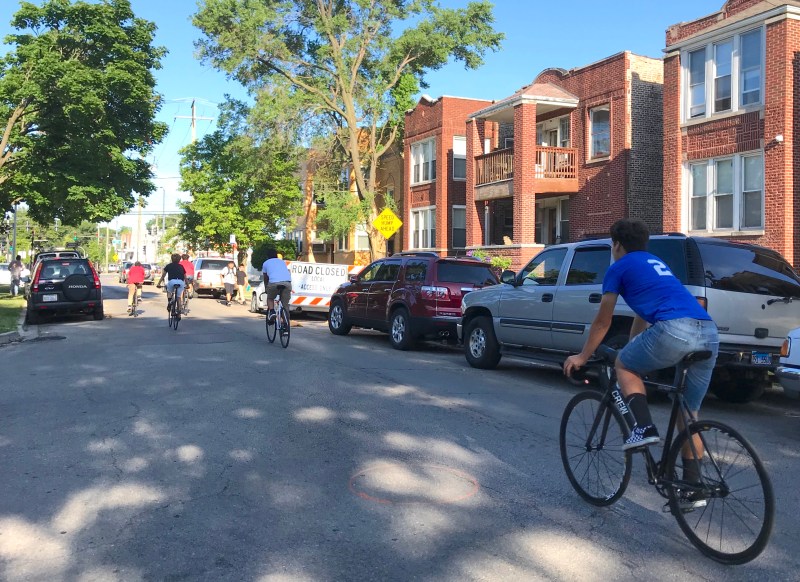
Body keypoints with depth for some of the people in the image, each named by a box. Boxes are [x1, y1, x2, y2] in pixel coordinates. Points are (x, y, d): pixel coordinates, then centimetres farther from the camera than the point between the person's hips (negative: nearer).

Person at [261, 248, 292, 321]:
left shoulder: (266, 263, 26)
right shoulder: (282, 262, 33)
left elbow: (265, 279, 34)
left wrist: (266, 290, 48)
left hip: (274, 282, -2)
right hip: (287, 282, 2)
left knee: (270, 298, 25)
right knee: (285, 305, 13)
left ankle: (271, 311, 1)